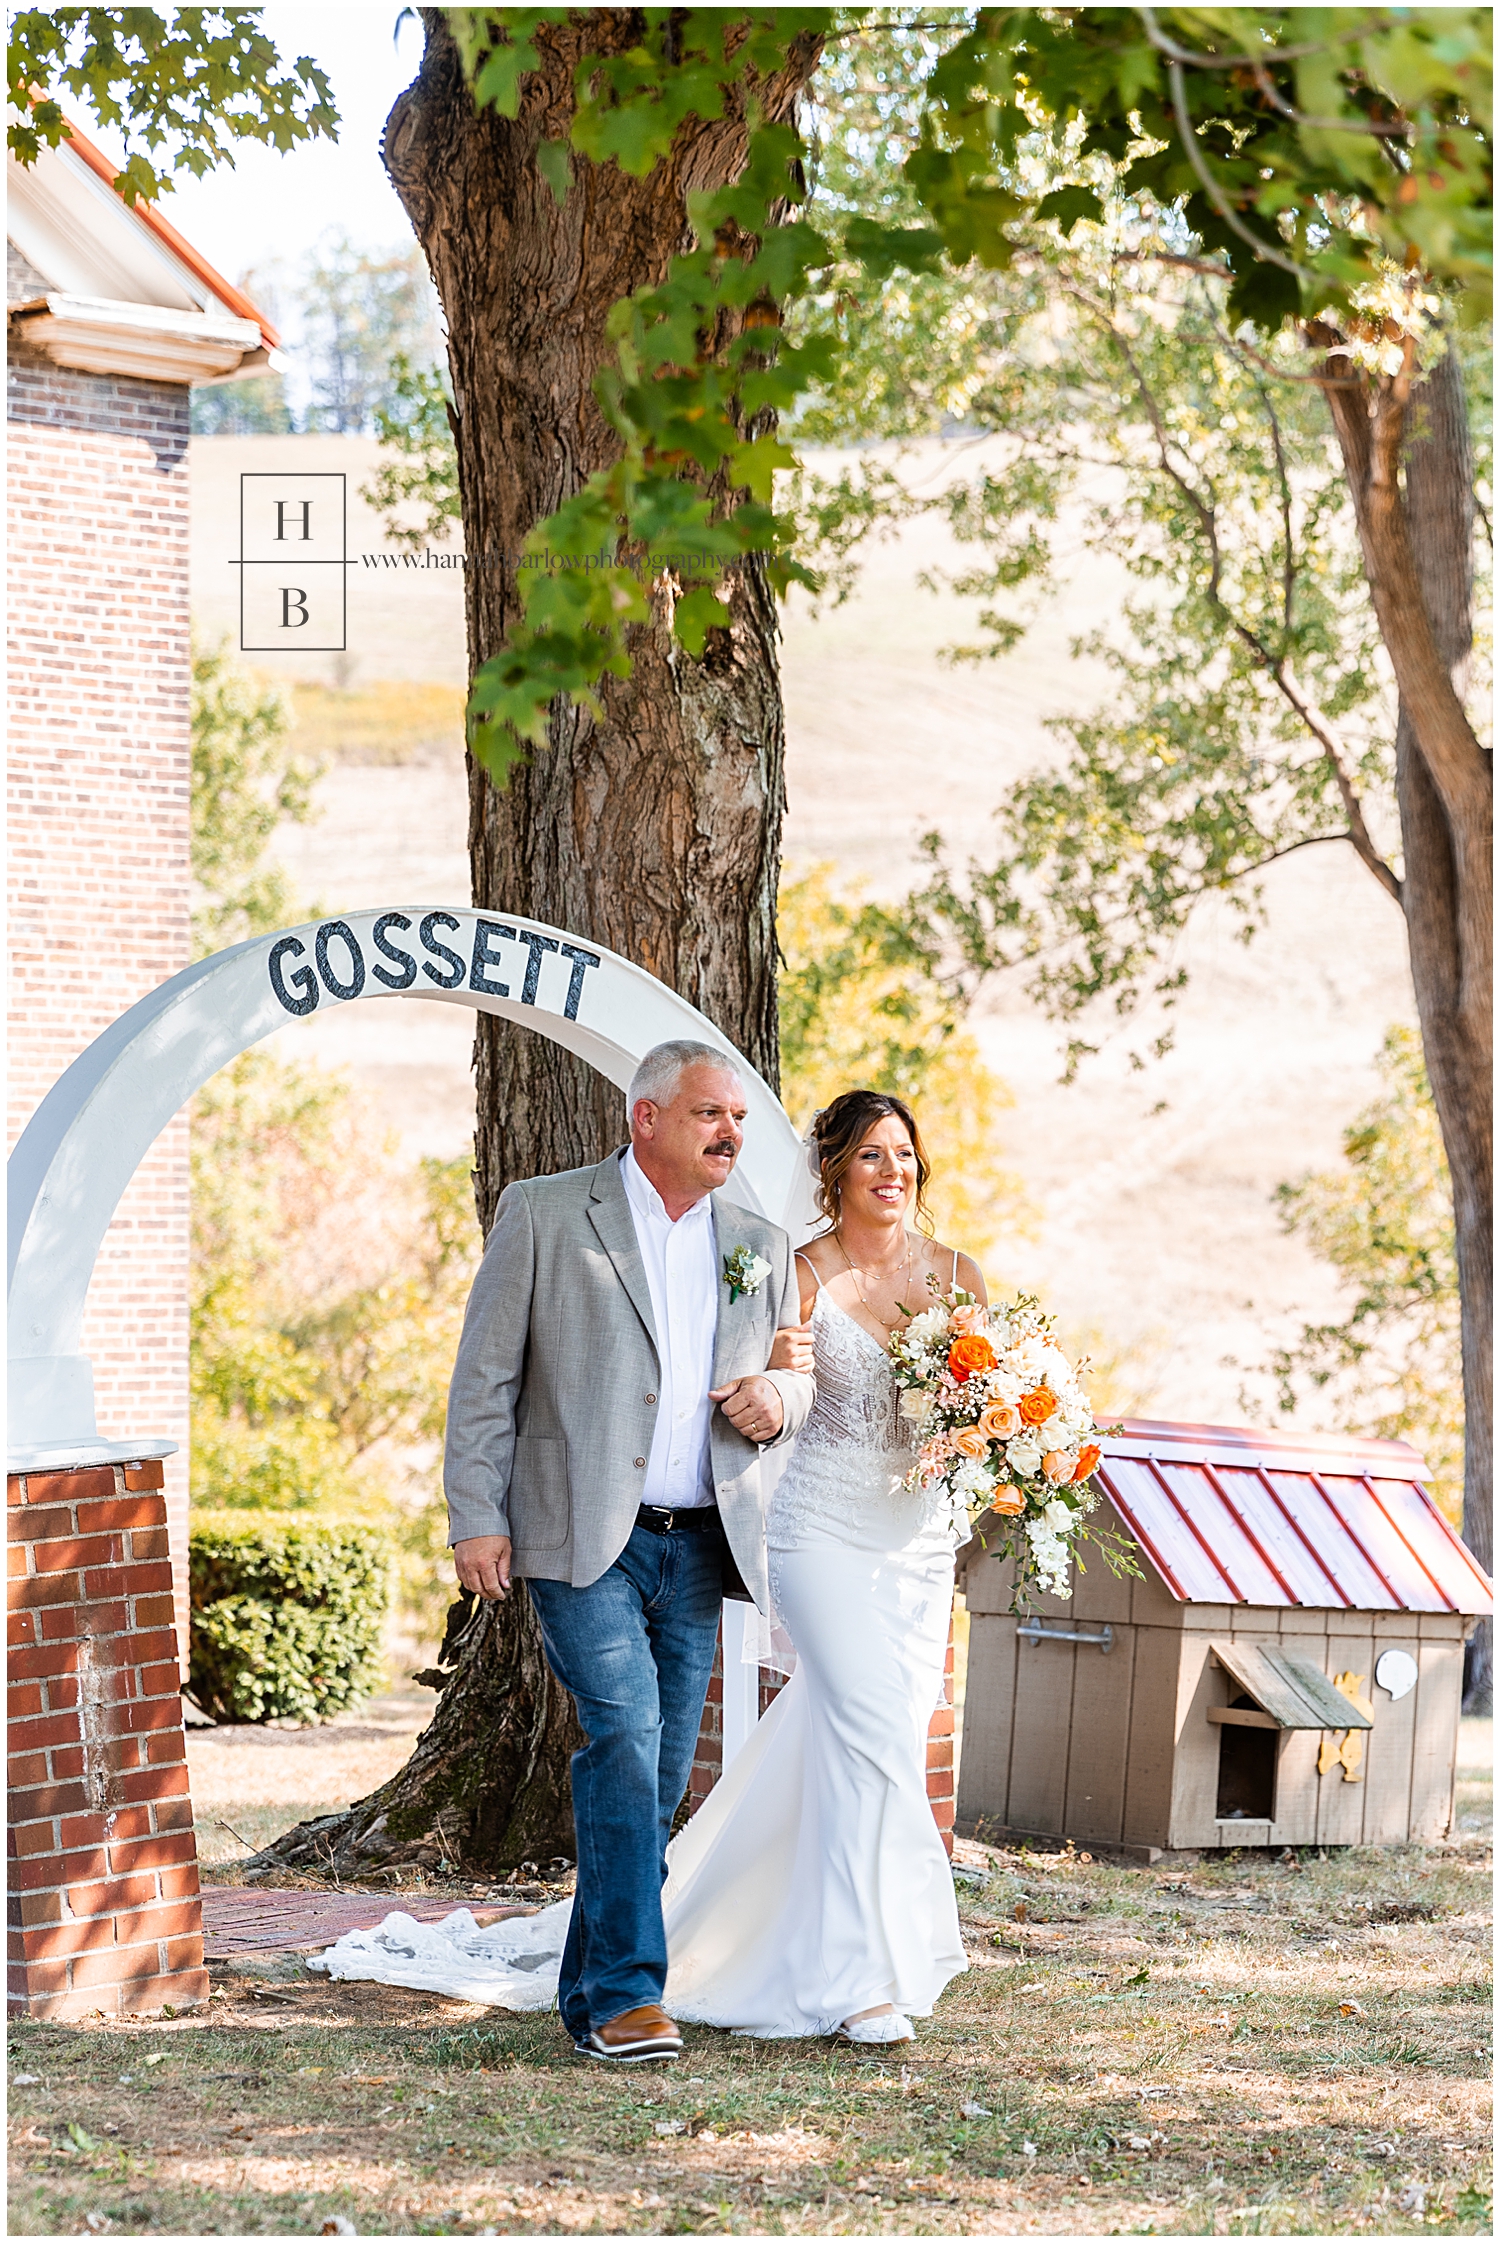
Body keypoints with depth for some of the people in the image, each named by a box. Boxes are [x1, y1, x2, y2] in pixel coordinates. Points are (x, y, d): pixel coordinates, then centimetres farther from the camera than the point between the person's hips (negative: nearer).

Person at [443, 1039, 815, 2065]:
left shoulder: (762, 1247, 13)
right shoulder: (544, 1214, 0)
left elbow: (796, 1379, 23)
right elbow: (485, 1376, -1)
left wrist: (777, 1398, -2)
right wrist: (477, 1517, -8)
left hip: (700, 1546, 5)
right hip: (584, 1539, -5)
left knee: (660, 1776, 7)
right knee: (625, 1737, -18)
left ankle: (592, 1994, 18)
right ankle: (630, 1993, -16)